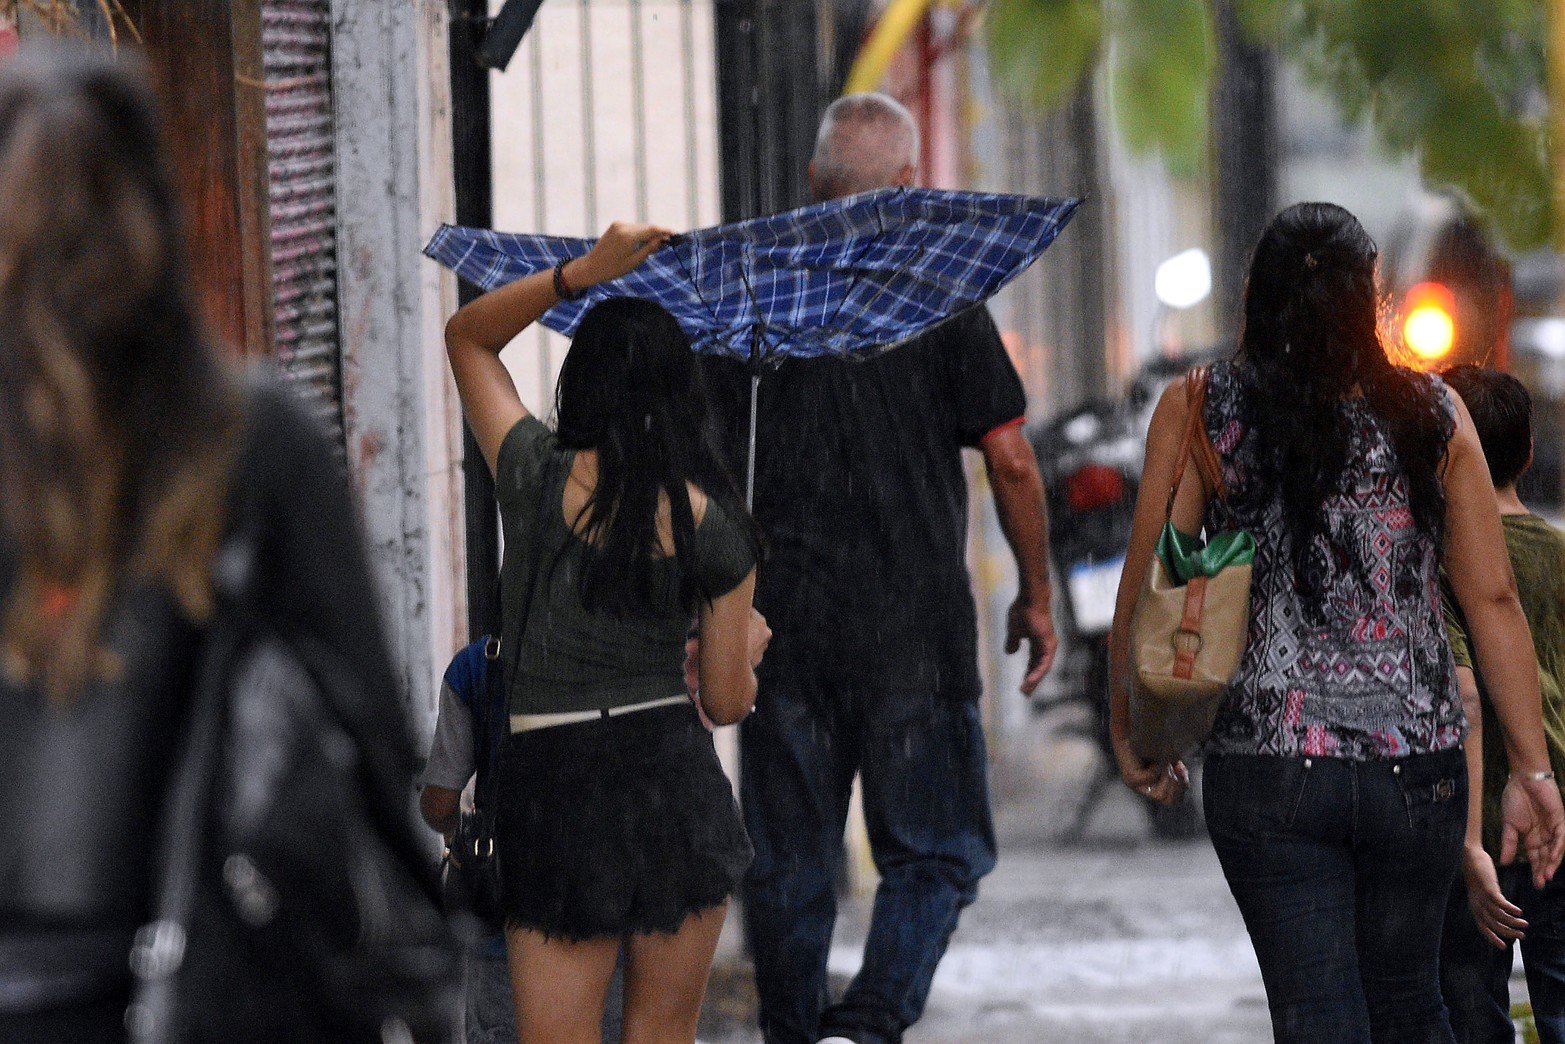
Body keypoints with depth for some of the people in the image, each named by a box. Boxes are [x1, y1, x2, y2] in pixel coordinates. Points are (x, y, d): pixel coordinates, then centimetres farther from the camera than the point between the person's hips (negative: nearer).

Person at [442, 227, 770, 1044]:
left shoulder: (539, 478, -6)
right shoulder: (715, 527, -2)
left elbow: (466, 337, 9)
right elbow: (727, 702, 4)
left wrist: (580, 272, -1)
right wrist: (749, 648, 27)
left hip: (550, 783, -1)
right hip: (678, 780, 1)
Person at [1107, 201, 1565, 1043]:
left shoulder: (1198, 411, -3)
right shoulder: (1431, 416, 0)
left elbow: (1146, 590, -2)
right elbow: (1492, 600, 0)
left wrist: (1132, 734, 11)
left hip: (1268, 775, -1)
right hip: (1418, 774, 2)